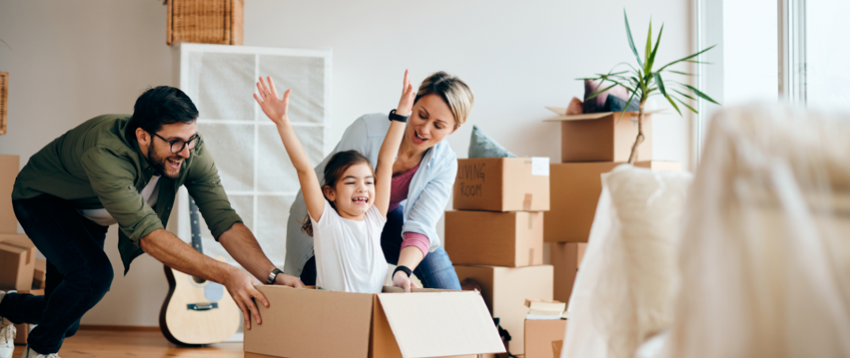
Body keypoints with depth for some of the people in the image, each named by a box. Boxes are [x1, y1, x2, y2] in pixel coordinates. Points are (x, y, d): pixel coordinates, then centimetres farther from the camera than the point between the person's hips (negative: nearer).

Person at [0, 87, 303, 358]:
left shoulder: (191, 151, -28)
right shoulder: (105, 153, -45)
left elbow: (224, 220, -31)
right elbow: (147, 233, -51)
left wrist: (272, 275, -45)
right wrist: (226, 275, -58)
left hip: (87, 216, 6)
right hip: (40, 199, -6)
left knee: (65, 319, 11)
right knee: (93, 274, -33)